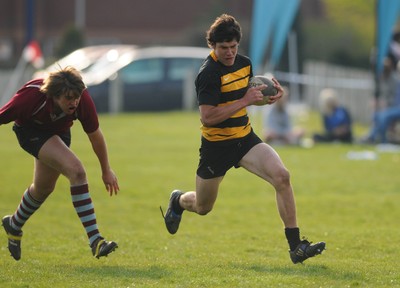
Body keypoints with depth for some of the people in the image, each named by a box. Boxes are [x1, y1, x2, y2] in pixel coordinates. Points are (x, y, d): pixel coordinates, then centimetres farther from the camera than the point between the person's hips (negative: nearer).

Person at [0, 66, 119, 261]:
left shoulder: (83, 100, -29)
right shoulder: (32, 96, -38)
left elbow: (95, 135, -12)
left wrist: (106, 170, 0)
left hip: (58, 132, 5)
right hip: (30, 131, -5)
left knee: (43, 188, 21)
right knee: (76, 171, -25)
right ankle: (95, 241, -28)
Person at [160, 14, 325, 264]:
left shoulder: (244, 63, 1)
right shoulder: (209, 73, -21)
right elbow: (208, 117, -28)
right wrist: (244, 101, -29)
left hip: (245, 138, 5)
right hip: (216, 145, -5)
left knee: (281, 176, -20)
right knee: (203, 208, 13)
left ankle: (296, 246, -17)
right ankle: (178, 201, 53)